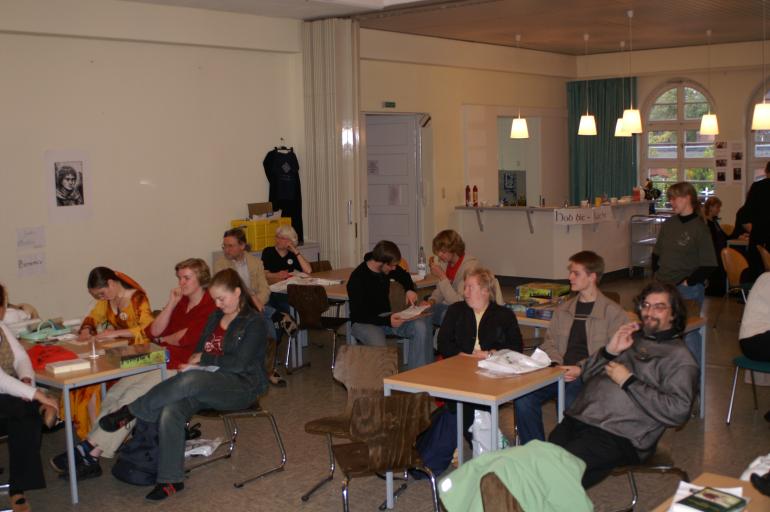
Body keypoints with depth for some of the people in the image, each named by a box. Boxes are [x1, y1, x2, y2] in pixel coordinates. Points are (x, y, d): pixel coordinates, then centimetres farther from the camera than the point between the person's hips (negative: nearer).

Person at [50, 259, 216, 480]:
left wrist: (164, 339, 5)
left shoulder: (210, 307, -7)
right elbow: (154, 331, 12)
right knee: (115, 392, -10)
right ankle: (89, 460, -14)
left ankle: (88, 451, -18)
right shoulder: (180, 302, 20)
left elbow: (186, 338, -16)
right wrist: (171, 303, 2)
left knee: (133, 395, -23)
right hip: (161, 363, 8)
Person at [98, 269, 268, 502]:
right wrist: (191, 363, -4)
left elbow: (239, 363, -13)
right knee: (169, 412, -25)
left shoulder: (254, 322, -4)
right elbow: (199, 350, 19)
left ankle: (130, 412, -19)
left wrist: (202, 359, -7)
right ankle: (170, 480, -19)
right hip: (208, 382, 7)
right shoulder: (215, 317, 19)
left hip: (241, 385, -6)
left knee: (189, 381, -36)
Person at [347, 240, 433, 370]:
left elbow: (404, 276, 24)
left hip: (385, 316, 6)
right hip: (363, 322, -6)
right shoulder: (357, 279, -20)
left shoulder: (387, 268, 0)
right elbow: (360, 316, -20)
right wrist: (387, 321, -32)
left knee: (421, 326, -23)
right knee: (379, 345, -41)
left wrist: (410, 289, 2)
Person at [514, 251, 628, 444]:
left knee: (570, 404, -36)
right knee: (523, 400, -23)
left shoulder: (613, 312, 3)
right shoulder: (562, 310, 22)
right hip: (560, 371, 5)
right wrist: (557, 364, -3)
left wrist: (581, 369, -16)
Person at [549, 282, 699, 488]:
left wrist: (628, 381, -9)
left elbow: (677, 411, -10)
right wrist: (609, 351, 3)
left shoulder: (679, 357, 5)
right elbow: (587, 375, 23)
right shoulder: (630, 337, 23)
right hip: (576, 419, 6)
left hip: (617, 437, -6)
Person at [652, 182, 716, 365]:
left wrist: (687, 282, -14)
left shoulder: (699, 228, -10)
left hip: (688, 290, -6)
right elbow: (656, 253, 18)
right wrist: (657, 274, 6)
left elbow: (708, 266, -12)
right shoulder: (668, 224, 8)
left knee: (689, 332, 0)